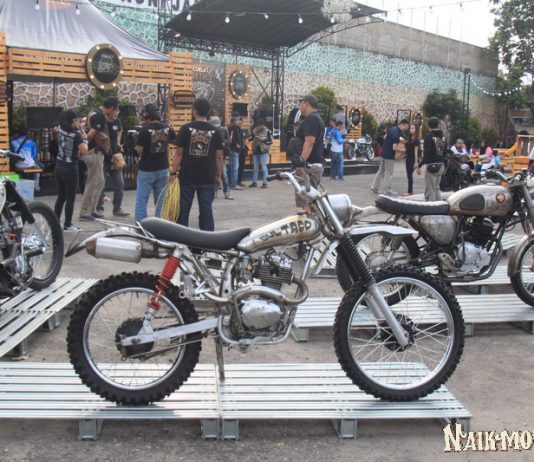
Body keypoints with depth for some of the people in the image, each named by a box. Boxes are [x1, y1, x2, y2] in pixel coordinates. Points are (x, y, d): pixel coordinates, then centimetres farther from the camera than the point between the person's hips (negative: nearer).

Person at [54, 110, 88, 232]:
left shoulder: (61, 131, 6)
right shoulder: (76, 135, -15)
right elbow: (84, 151, -23)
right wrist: (84, 139, -10)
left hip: (59, 167, 7)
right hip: (70, 169, -7)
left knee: (61, 196, 15)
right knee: (70, 198, 1)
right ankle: (67, 225, 5)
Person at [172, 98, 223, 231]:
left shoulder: (186, 129, -4)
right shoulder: (214, 131, 1)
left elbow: (179, 153, -5)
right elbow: (219, 156, 2)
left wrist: (173, 172, 0)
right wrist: (219, 176, 10)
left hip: (187, 176, -1)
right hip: (207, 178, 1)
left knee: (183, 209, 9)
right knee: (206, 209, 5)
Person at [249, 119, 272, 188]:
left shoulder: (267, 131, -5)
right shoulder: (255, 131, 8)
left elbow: (271, 141, -7)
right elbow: (252, 139, 18)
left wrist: (263, 140, -16)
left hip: (263, 152, -5)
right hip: (255, 151, 5)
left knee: (264, 167, -2)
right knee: (255, 167, 10)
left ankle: (265, 183, 4)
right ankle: (254, 182, 17)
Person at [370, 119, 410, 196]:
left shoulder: (392, 129, 3)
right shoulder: (396, 134, -23)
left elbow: (385, 137, 20)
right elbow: (394, 148, -27)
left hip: (383, 153, 9)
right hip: (389, 156, -9)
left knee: (381, 171, 18)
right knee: (389, 173, 2)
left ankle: (375, 187, 23)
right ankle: (387, 190, 9)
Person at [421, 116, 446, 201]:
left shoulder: (428, 136, -11)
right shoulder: (443, 136, 10)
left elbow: (427, 152, -18)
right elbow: (445, 151, 13)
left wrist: (420, 164, -13)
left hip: (432, 165, -7)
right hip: (441, 165, 7)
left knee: (430, 191, -3)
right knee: (436, 189, 20)